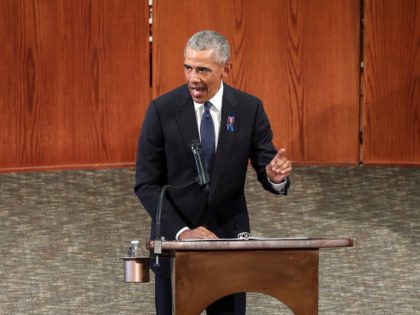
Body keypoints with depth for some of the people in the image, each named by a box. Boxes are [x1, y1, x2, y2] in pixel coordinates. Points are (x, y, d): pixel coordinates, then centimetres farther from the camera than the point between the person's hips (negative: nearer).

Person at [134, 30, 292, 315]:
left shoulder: (249, 108, -4)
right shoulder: (162, 110, -8)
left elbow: (267, 170, -1)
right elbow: (146, 185, -8)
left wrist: (276, 176, -26)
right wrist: (181, 231, -19)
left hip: (228, 238, 1)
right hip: (175, 238, -1)